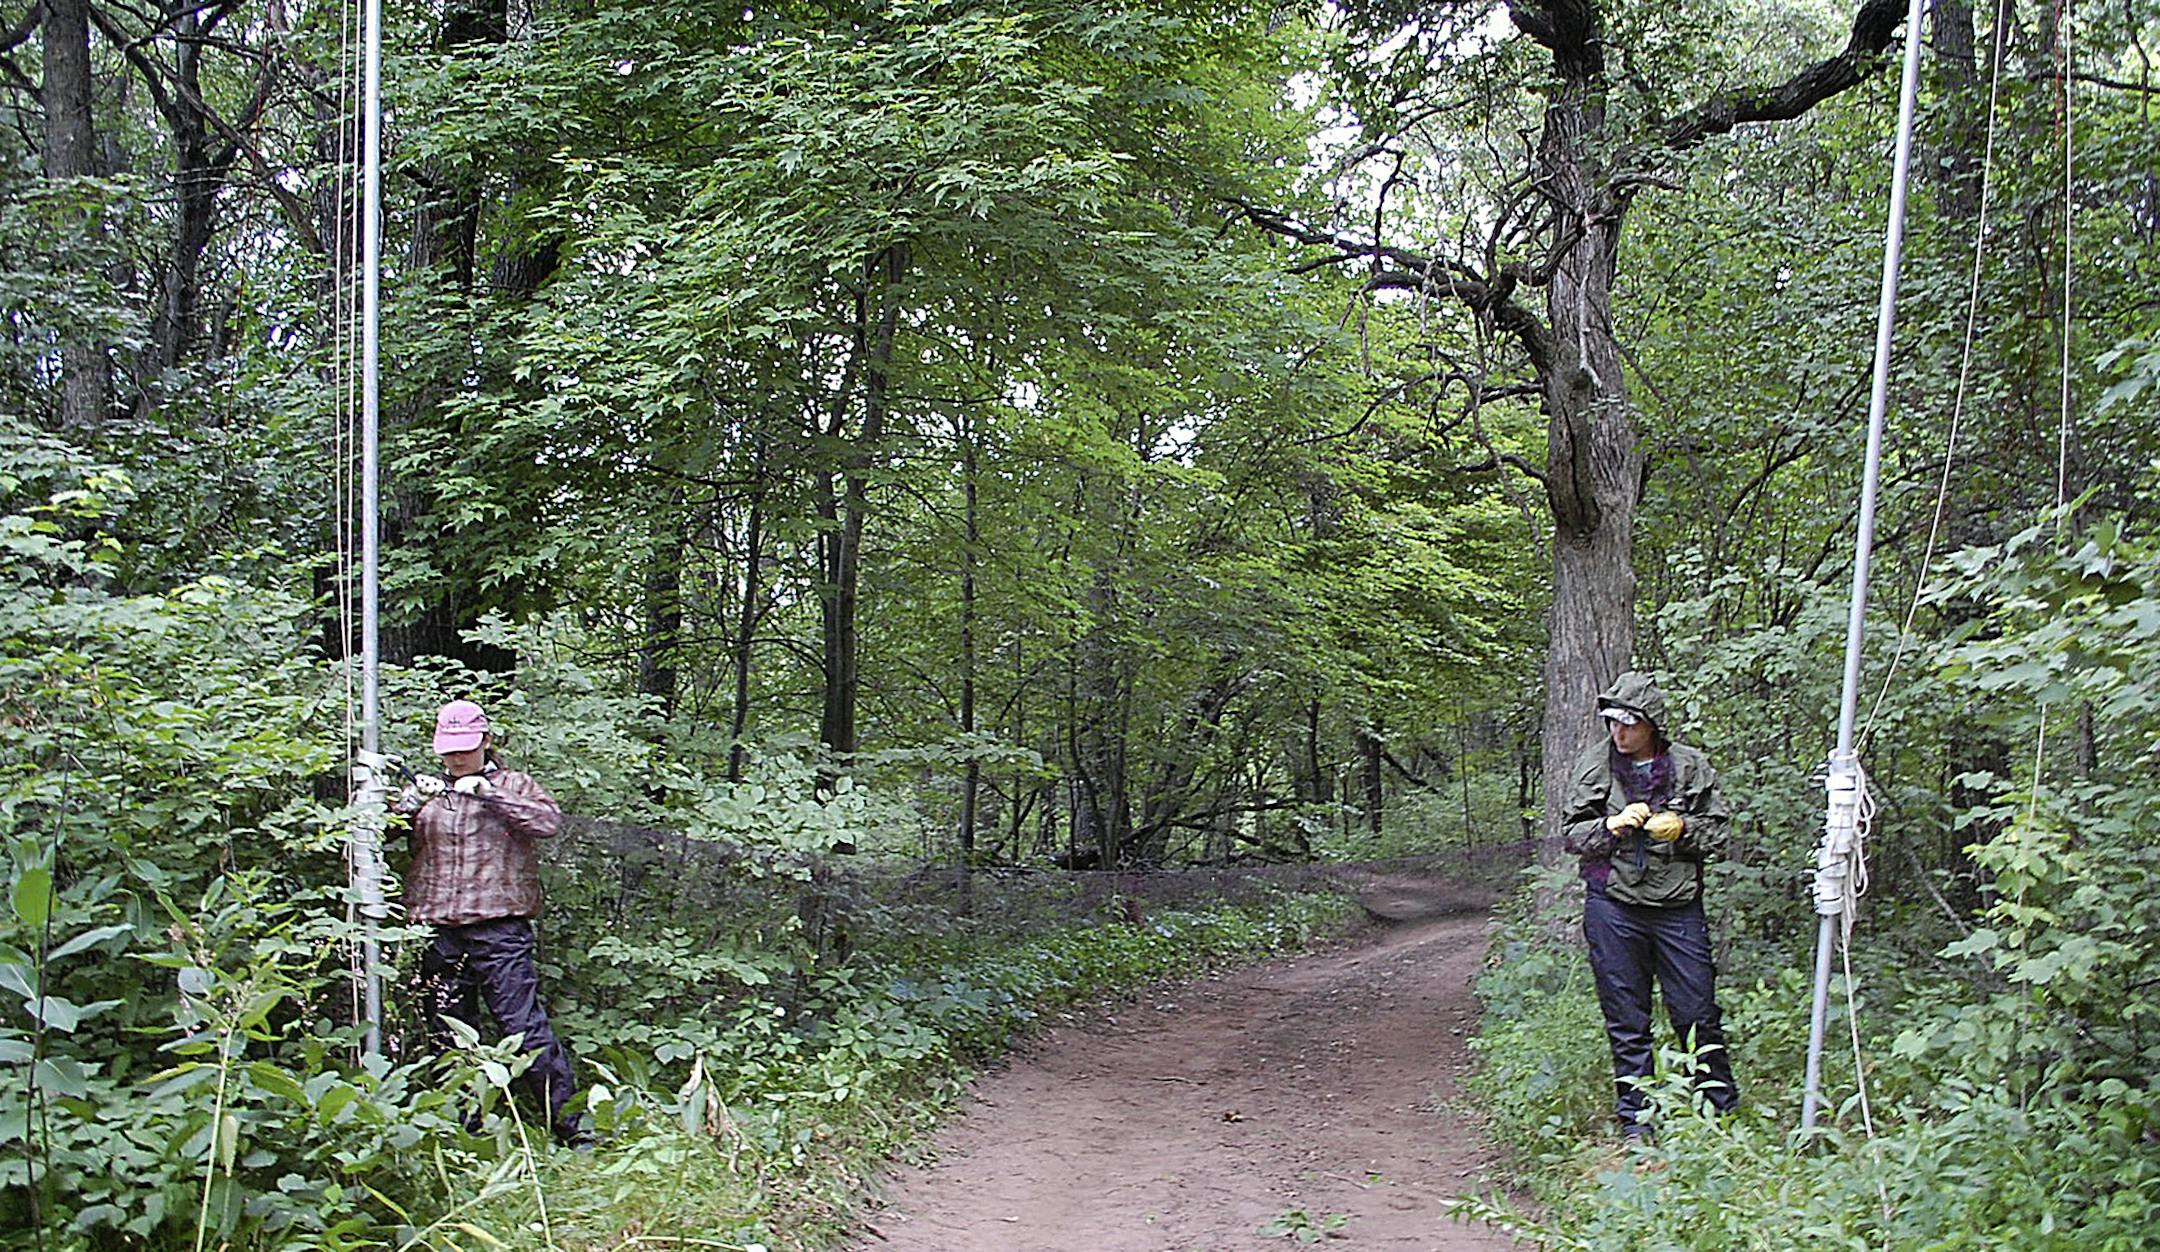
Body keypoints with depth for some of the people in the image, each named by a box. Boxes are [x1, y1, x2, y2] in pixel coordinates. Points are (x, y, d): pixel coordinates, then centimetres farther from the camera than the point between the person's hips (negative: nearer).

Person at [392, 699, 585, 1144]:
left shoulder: (513, 785, 11)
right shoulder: (429, 792, 20)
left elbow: (550, 821, -8)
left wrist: (486, 792, -13)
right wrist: (409, 803, -12)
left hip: (499, 927, -4)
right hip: (437, 934, 4)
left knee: (526, 1027, -9)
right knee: (447, 1037, 7)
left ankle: (571, 1124, -5)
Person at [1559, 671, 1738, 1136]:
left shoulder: (1689, 766, 0)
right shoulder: (1595, 765, 0)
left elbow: (1719, 830, 8)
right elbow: (1571, 833, 5)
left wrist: (1682, 828, -12)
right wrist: (1612, 826, -13)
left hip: (1678, 906, 0)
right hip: (1613, 908, 0)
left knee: (1697, 1013, 4)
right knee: (1626, 1020, 7)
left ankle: (1724, 1109, 21)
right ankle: (1635, 1117, 18)